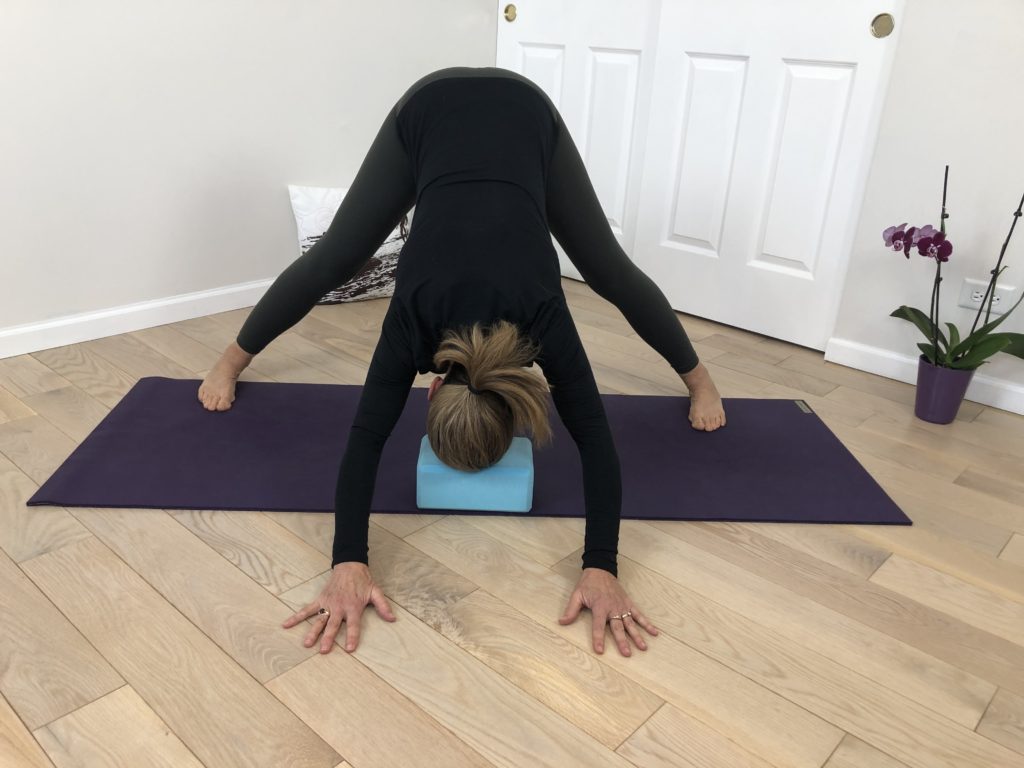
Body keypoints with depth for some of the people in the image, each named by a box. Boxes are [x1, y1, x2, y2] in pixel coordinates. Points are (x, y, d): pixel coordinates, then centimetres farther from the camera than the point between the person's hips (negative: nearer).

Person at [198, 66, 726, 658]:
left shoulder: (543, 320, -30)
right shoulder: (414, 320, -30)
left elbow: (596, 441, -31)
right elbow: (366, 438, -32)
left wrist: (602, 570, -37)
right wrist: (349, 564, -40)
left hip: (526, 117, 0)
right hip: (429, 113, 0)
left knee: (611, 269, 8)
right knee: (331, 260, 9)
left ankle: (699, 378, 30)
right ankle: (232, 362, 32)